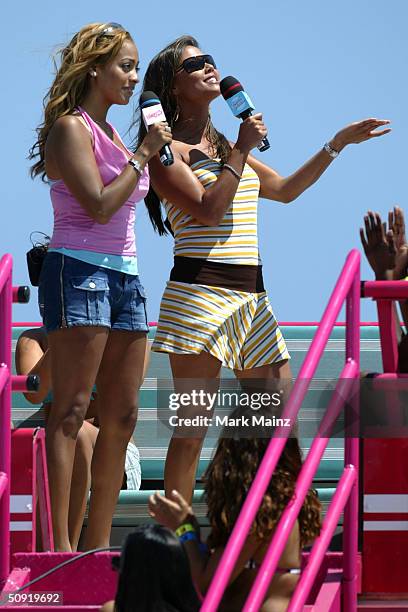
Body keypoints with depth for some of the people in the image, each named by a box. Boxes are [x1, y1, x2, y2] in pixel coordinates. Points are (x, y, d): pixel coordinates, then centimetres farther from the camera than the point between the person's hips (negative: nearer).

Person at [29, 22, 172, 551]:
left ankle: (98, 544, 6)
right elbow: (99, 205, -16)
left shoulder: (111, 136, 19)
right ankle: (59, 546, -17)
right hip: (80, 272, -9)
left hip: (124, 276, 9)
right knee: (71, 412, -13)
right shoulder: (71, 128, -6)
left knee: (122, 417, 4)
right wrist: (142, 155, -10)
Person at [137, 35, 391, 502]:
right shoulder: (166, 149, -3)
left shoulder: (222, 144, 20)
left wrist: (337, 144, 26)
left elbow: (285, 190, 28)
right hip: (200, 293, -8)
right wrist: (242, 150, -9)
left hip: (251, 296, 8)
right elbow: (207, 209, -15)